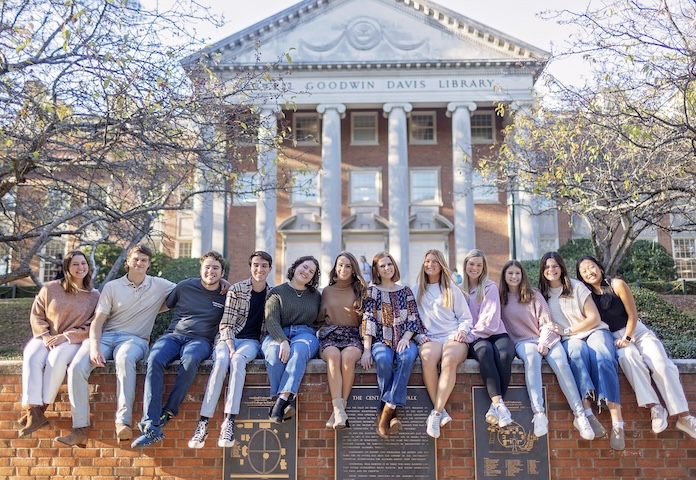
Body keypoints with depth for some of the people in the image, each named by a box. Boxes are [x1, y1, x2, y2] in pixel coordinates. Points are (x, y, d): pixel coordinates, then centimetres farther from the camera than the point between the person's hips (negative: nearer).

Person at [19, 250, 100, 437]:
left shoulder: (94, 296, 3)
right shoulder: (50, 288, 6)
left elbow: (91, 326, -2)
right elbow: (36, 315, 7)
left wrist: (65, 336, -14)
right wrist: (45, 336, -10)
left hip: (73, 340, -2)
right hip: (45, 338, 2)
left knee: (57, 358, -34)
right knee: (31, 359, -30)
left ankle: (40, 408, -25)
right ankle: (33, 411, -34)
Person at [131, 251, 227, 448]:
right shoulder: (185, 286, 11)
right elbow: (165, 305, 25)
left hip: (200, 340, -1)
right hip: (173, 335, 2)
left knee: (190, 359, -38)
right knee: (154, 360, -31)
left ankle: (167, 414, -29)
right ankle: (151, 426, -37)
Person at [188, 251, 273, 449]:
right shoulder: (236, 289, 3)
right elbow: (226, 324, -2)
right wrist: (230, 345, -18)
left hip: (251, 341, 0)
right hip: (229, 338, 0)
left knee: (237, 360, -34)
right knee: (221, 361, -33)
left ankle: (229, 421, -39)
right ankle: (203, 422, -35)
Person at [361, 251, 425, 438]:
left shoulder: (406, 291, 15)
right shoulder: (372, 291, 9)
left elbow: (413, 318, 10)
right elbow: (368, 320, -1)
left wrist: (406, 338, -10)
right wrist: (366, 350, -12)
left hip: (404, 340, 1)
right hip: (381, 341, -1)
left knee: (407, 357, -34)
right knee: (383, 359, -36)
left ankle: (387, 411, -32)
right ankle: (391, 414, -25)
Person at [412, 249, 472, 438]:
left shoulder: (452, 289, 17)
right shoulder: (415, 290, 18)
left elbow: (465, 317, 17)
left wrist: (462, 330, -3)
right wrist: (419, 336, -3)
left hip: (453, 336, 0)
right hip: (430, 338, 0)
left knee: (449, 359, -37)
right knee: (427, 357, -37)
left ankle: (436, 413, -31)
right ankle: (442, 411, -29)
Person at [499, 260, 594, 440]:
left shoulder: (534, 295, 13)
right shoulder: (501, 299, 13)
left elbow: (546, 321, 6)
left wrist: (544, 341, -10)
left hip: (545, 338, 2)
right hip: (522, 341, -1)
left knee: (561, 363, -29)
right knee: (532, 358, -37)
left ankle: (580, 415, -31)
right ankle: (539, 414, -44)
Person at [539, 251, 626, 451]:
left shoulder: (577, 287, 5)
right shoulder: (542, 295, 12)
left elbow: (594, 318, 0)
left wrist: (567, 330, -7)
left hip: (594, 331, 0)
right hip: (570, 339, 0)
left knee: (603, 359, -34)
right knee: (578, 351, -38)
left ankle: (617, 422, -42)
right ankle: (587, 413, -49)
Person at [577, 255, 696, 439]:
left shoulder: (616, 285, -6)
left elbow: (632, 315, -6)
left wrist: (627, 337, -15)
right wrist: (621, 341, -11)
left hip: (636, 330, 0)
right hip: (613, 338, 0)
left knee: (661, 363, -23)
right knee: (628, 356, -34)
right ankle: (654, 407, -33)